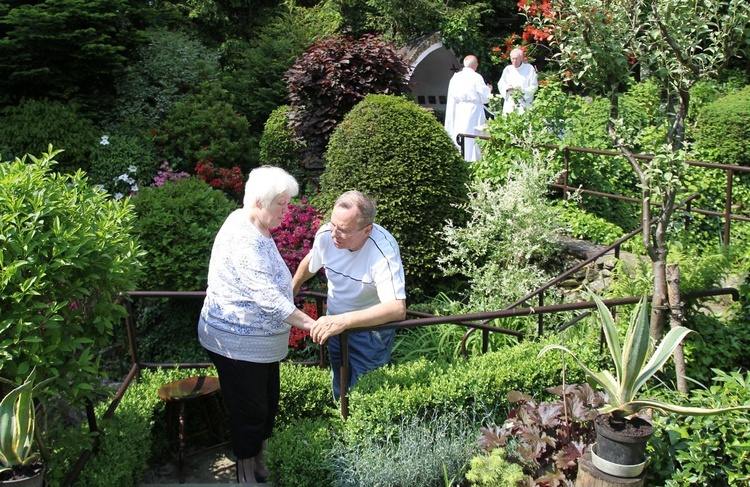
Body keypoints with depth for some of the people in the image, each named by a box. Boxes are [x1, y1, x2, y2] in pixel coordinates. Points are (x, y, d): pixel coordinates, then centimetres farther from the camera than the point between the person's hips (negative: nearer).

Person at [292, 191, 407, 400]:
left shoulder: (383, 249, -33)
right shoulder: (326, 234, -17)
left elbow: (397, 308, -42)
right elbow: (310, 262, 8)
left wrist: (343, 320, -51)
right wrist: (292, 289, 24)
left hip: (371, 327, -5)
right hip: (334, 322, 5)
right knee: (339, 390, 21)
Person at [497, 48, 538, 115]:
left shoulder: (529, 68, 2)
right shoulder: (508, 69, 12)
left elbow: (534, 86, 0)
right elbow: (500, 84, 14)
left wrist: (523, 91, -17)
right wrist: (506, 87, -8)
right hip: (509, 104, 3)